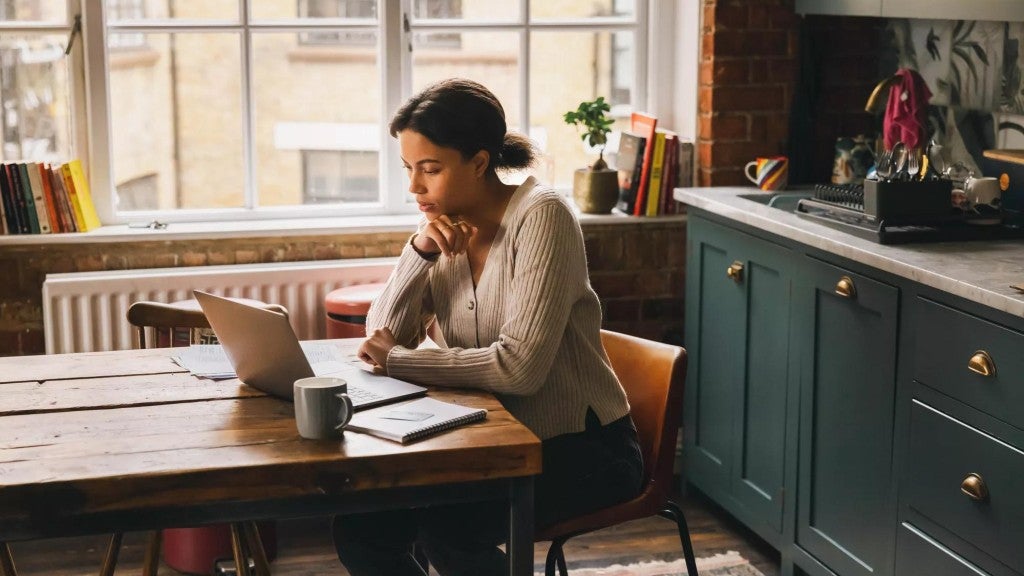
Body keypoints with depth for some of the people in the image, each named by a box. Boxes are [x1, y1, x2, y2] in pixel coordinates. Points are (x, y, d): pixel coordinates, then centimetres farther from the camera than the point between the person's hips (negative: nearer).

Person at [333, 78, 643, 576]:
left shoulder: (541, 216, -17)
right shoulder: (447, 229, 4)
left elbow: (520, 367, -27)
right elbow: (381, 341, -2)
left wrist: (398, 359, -20)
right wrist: (418, 251, -15)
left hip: (582, 450, -6)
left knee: (447, 525, -28)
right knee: (359, 526, -10)